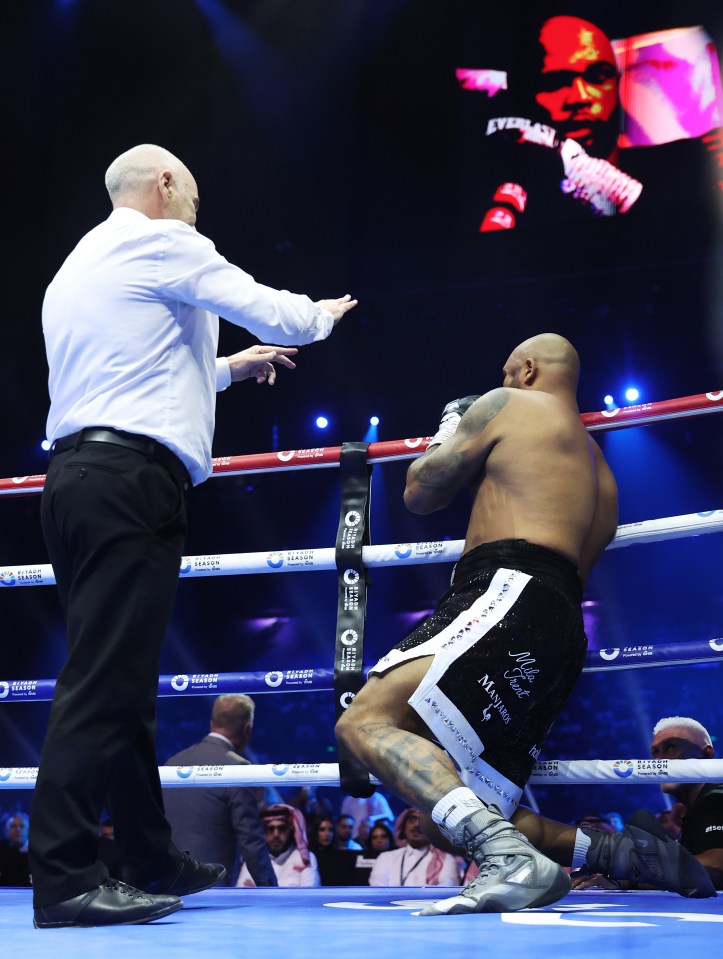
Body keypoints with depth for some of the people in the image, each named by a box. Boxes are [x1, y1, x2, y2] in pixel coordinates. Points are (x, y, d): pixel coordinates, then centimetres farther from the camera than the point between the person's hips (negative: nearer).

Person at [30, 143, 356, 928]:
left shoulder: (75, 266, 27)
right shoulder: (161, 243, 0)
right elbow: (276, 317, -1)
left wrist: (227, 367, 43)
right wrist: (322, 314, 20)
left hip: (75, 475, 9)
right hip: (130, 479, -9)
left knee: (119, 679, 10)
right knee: (103, 678, -12)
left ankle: (151, 861, 17)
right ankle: (63, 878, -12)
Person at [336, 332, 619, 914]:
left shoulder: (508, 406, 10)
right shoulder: (600, 473, 33)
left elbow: (420, 493, 12)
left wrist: (449, 431, 33)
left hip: (508, 601, -9)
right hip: (563, 634, 9)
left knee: (367, 723, -25)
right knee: (450, 818, 9)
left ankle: (512, 860, -41)